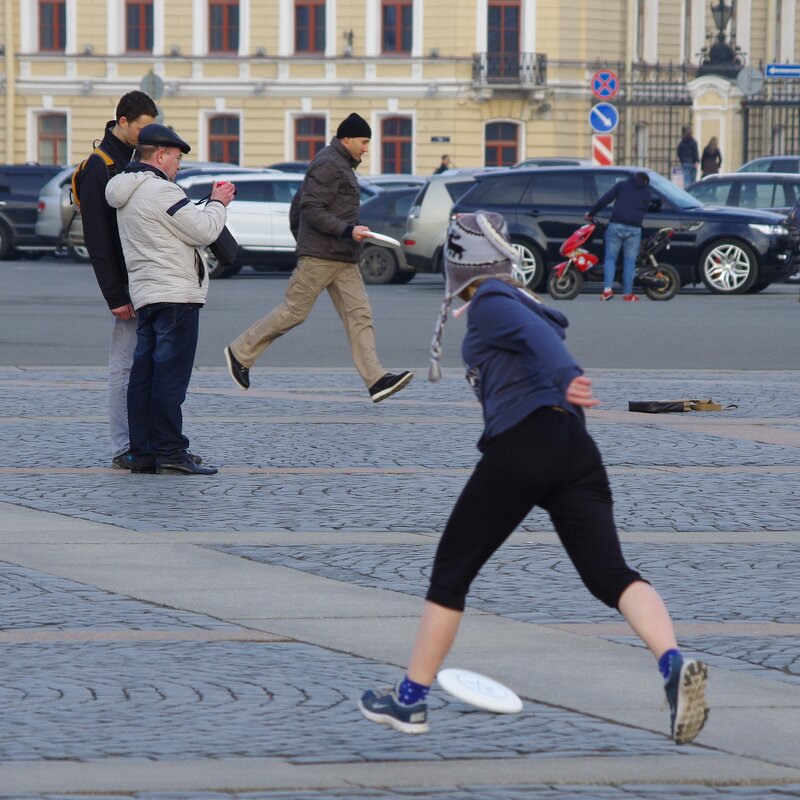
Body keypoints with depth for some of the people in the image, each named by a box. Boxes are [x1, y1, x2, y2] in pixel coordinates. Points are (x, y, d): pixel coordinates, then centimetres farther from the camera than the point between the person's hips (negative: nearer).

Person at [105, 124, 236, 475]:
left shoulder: (129, 194, 18)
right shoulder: (160, 190, -13)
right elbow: (203, 232, -13)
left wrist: (211, 203, 17)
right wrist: (218, 203, 3)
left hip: (145, 296, 10)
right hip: (175, 294, -10)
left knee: (143, 374, 7)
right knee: (170, 374, -9)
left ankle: (142, 452, 8)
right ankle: (170, 450, -10)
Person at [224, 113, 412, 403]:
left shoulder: (341, 165, 21)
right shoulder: (328, 165, -10)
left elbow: (298, 202, 26)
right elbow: (311, 208, -20)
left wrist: (300, 238, 28)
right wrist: (347, 231, -24)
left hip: (343, 259, 10)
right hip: (320, 256, -10)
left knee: (359, 314, -1)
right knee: (294, 311, -4)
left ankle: (375, 379, -9)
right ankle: (240, 352, 10)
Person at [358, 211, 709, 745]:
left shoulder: (490, 303, 1)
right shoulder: (524, 304, 26)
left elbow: (537, 334, -17)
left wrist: (565, 376, -34)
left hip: (521, 443, -7)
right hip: (576, 452, 7)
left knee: (451, 573, 8)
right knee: (610, 576, -6)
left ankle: (411, 700, 17)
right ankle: (675, 665, -32)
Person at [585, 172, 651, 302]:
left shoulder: (622, 185, 9)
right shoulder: (646, 193, 15)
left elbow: (605, 199, 1)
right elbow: (644, 210, 14)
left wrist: (591, 212, 9)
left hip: (616, 226, -1)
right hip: (634, 229, 1)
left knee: (610, 257, 5)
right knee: (630, 261, 7)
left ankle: (607, 289, -10)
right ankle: (627, 293, 6)